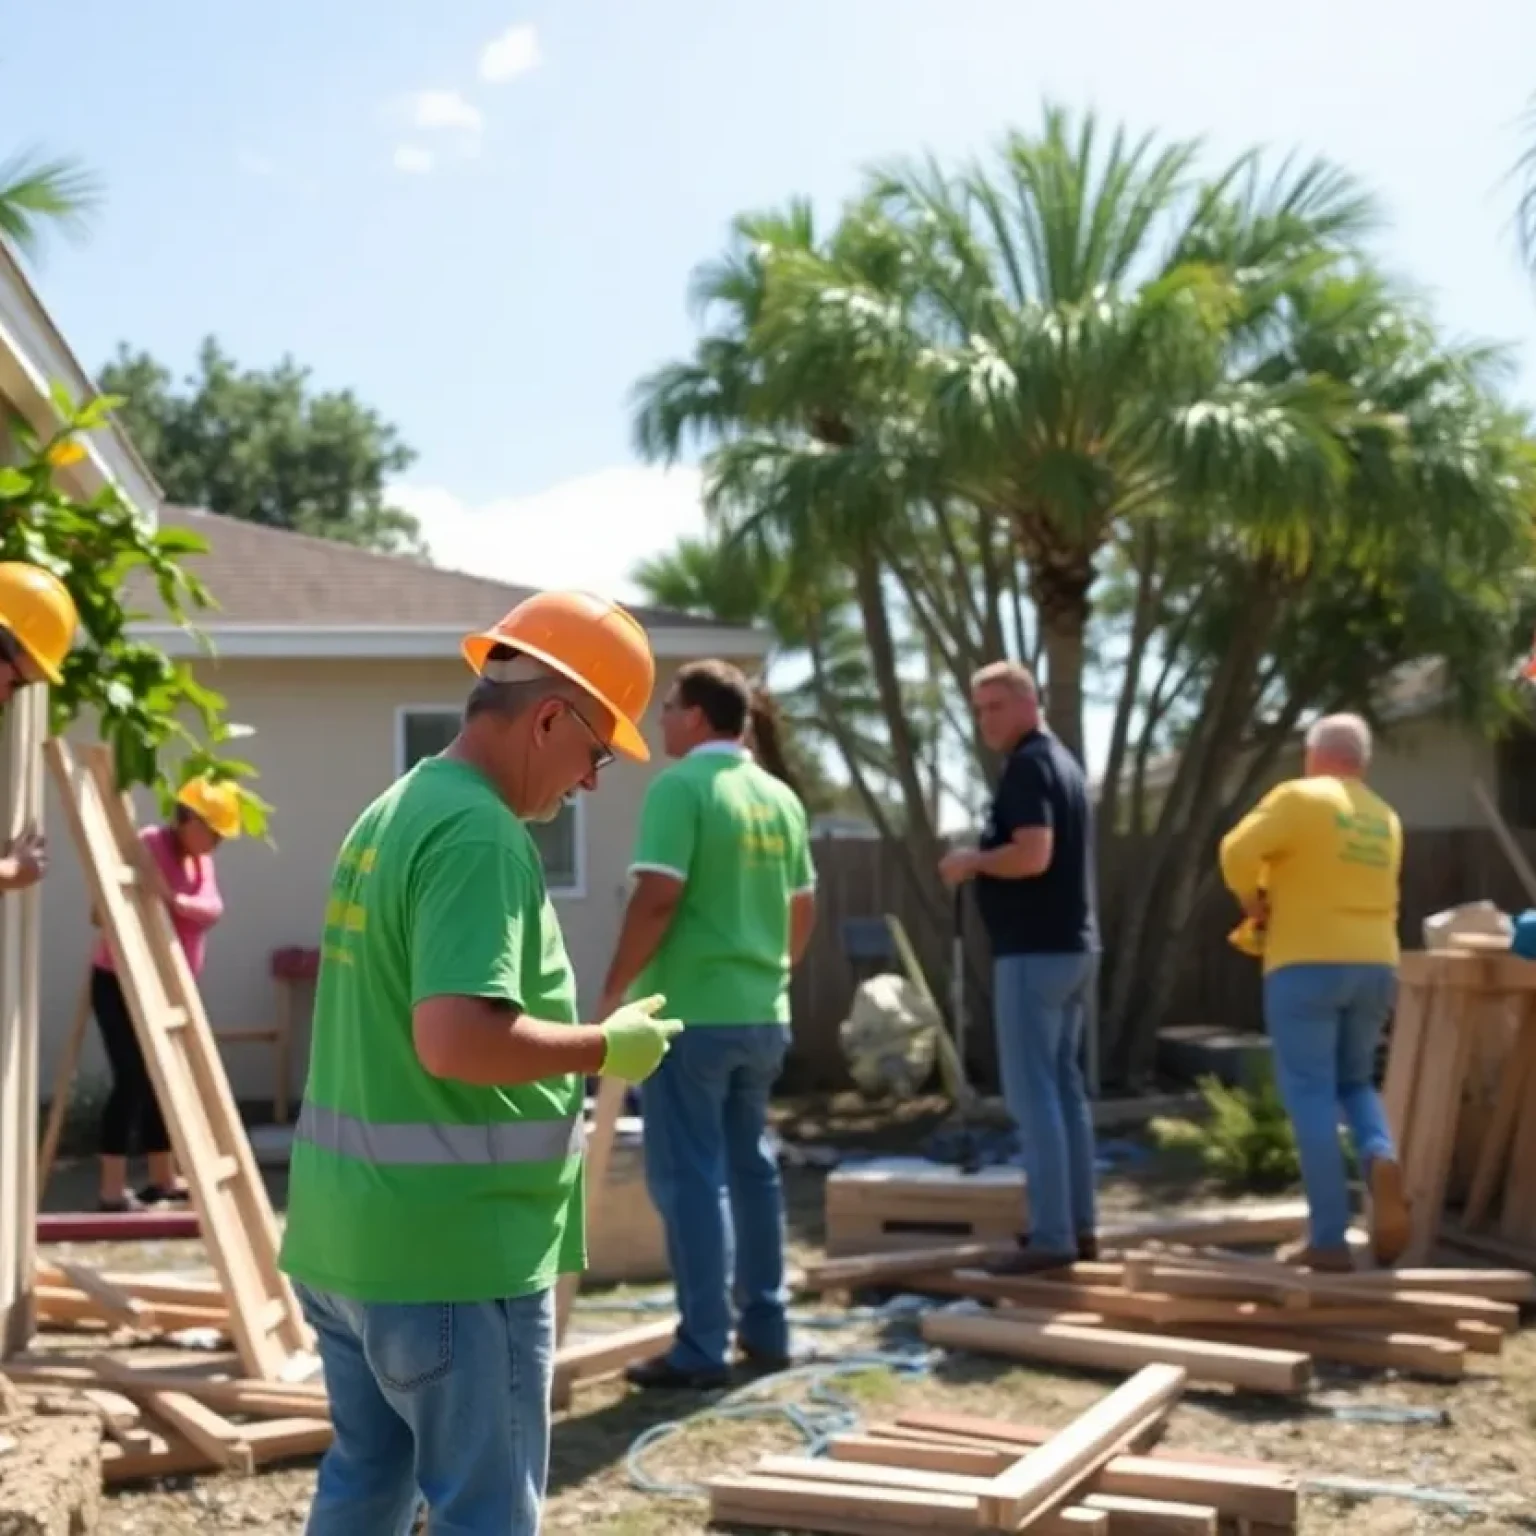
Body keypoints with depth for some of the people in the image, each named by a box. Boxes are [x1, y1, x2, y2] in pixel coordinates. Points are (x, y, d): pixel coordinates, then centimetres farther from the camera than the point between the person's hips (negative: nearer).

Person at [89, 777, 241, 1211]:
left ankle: (163, 1178, 21)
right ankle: (113, 1189, -9)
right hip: (121, 983, -8)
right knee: (133, 1080, -11)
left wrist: (176, 900, -27)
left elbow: (212, 908, -11)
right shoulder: (146, 846, -16)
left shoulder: (201, 859, 8)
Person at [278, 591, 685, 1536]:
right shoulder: (480, 834, -19)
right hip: (452, 1246, -9)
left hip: (347, 1230, 10)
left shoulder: (391, 813, 12)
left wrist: (572, 1040, 18)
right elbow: (457, 1040, -29)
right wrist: (608, 1049, -15)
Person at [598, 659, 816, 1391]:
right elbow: (804, 910, 15)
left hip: (690, 1013, -7)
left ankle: (702, 1348, 0)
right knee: (752, 1166, 16)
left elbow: (657, 898, -20)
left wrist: (613, 992, -11)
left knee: (690, 1178, -2)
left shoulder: (681, 787, -12)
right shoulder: (780, 798, 10)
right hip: (763, 1014, 7)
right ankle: (766, 1327, 22)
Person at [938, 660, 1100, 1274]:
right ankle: (1078, 1225, 18)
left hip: (1035, 950, -10)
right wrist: (983, 862, 17)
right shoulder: (1062, 761, 17)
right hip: (1073, 945, 10)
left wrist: (971, 862, -10)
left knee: (1032, 1093, -8)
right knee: (1064, 1087, 14)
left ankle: (1051, 1236, -9)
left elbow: (1033, 855, -25)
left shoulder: (1027, 766, -14)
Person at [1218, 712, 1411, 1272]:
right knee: (1354, 1081, 20)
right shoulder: (1386, 819, 16)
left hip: (1307, 965, -6)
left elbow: (1238, 851, -15)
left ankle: (1328, 1239, -7)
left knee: (1311, 1096, -3)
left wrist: (1254, 902, 2)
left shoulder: (1301, 796, -5)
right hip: (1375, 967, 6)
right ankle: (1381, 1158, -12)